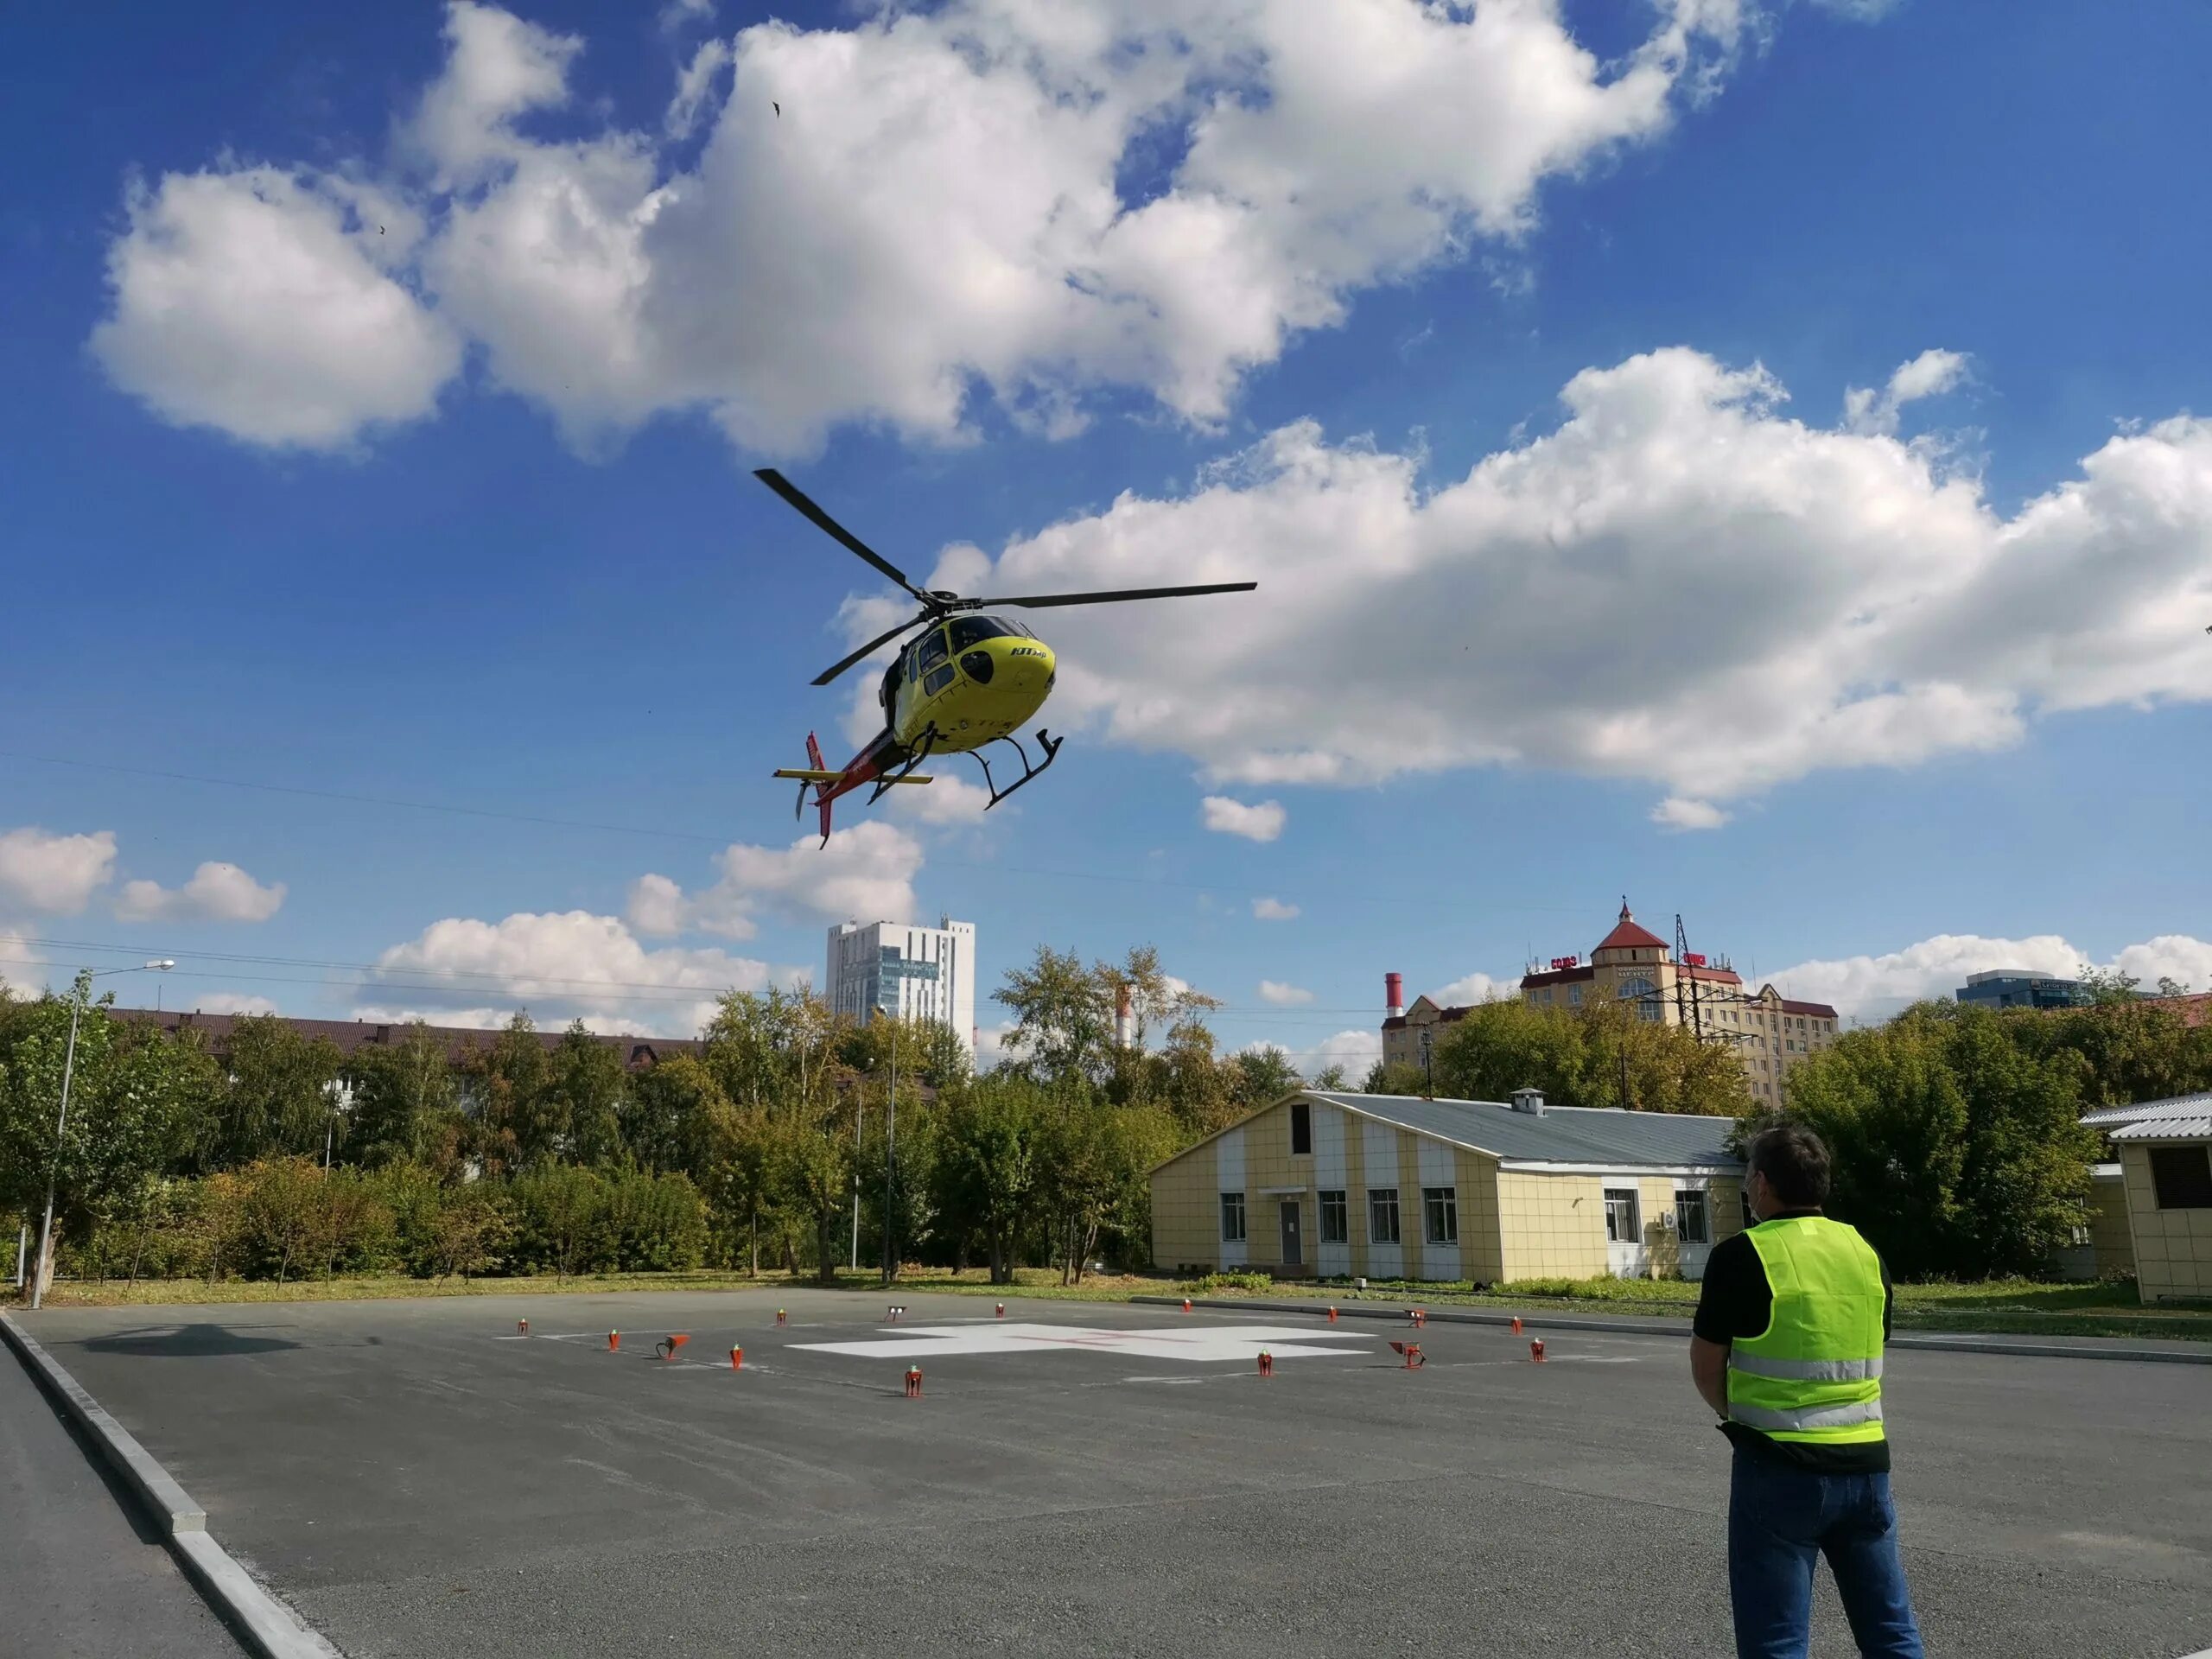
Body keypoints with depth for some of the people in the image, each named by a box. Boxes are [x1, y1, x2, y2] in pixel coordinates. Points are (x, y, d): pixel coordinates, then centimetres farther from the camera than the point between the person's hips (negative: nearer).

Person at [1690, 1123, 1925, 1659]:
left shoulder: (1741, 1255, -11)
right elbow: (1867, 1359, 13)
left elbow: (1706, 1370, -4)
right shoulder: (1865, 1252, 6)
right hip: (1865, 1461, 6)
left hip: (1780, 1467, -5)